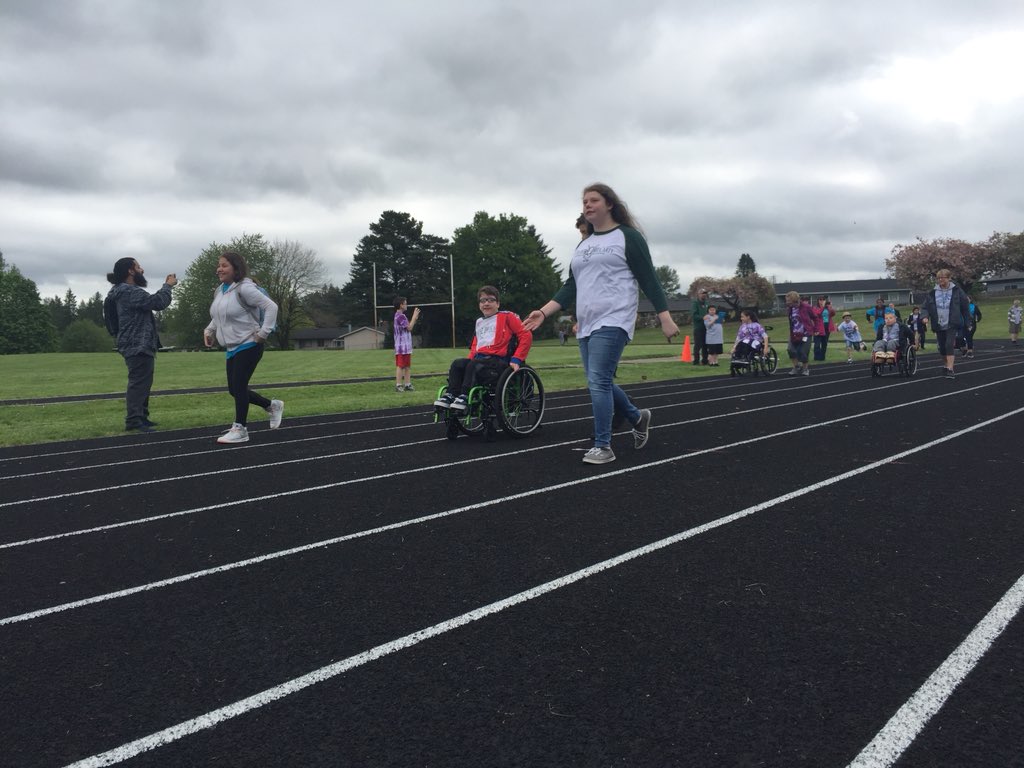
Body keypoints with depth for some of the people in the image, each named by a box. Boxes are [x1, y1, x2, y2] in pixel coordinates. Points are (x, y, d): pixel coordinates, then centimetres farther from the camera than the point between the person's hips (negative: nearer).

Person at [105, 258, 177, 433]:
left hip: (140, 345, 12)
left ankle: (141, 417, 27)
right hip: (137, 346, -12)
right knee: (138, 382, -12)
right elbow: (157, 302, -21)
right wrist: (168, 286, -9)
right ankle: (133, 421, -13)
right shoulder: (129, 291, -17)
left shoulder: (126, 291, 20)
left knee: (142, 383, 18)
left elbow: (152, 302, 19)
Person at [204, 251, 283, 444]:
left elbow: (271, 306, -21)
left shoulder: (244, 288, -17)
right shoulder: (220, 290, 10)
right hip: (232, 348, 9)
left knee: (238, 386, -10)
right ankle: (272, 406, 29)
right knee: (234, 390, 11)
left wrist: (263, 333, -21)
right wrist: (209, 330, 13)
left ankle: (240, 429, 2)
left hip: (249, 346, -9)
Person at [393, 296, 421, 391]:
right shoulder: (400, 316, -14)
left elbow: (409, 327, 20)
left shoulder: (399, 315, 18)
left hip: (406, 346, 10)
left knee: (408, 366, 11)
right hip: (402, 347, -10)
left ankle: (408, 384, 13)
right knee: (400, 366, -7)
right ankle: (398, 385, -6)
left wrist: (415, 318, 12)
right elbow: (409, 327, -18)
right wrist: (414, 316, -10)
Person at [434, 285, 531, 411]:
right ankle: (451, 394, -22)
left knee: (474, 365, -32)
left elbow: (526, 335, -5)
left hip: (499, 360, -6)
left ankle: (465, 396, -32)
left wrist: (516, 359, -12)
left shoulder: (507, 317, 2)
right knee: (457, 363, -18)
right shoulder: (479, 322, 23)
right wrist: (469, 358, 10)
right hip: (479, 359, 6)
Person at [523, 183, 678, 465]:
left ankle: (603, 447, -7)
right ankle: (637, 417, 35)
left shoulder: (627, 237, -1)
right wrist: (543, 312, 6)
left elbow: (649, 279, -4)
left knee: (598, 382, -16)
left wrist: (665, 318, -9)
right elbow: (571, 286, 18)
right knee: (599, 384, 11)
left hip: (613, 322, -8)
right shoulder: (583, 246, 19)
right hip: (586, 325, 8)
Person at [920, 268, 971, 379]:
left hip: (952, 325, -4)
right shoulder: (933, 293, 3)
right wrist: (925, 316, -14)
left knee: (949, 345, -17)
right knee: (941, 347, 12)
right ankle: (946, 365, 35)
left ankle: (950, 370, -18)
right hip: (939, 325, 4)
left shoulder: (956, 291, -3)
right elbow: (925, 306, 6)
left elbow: (964, 306, 3)